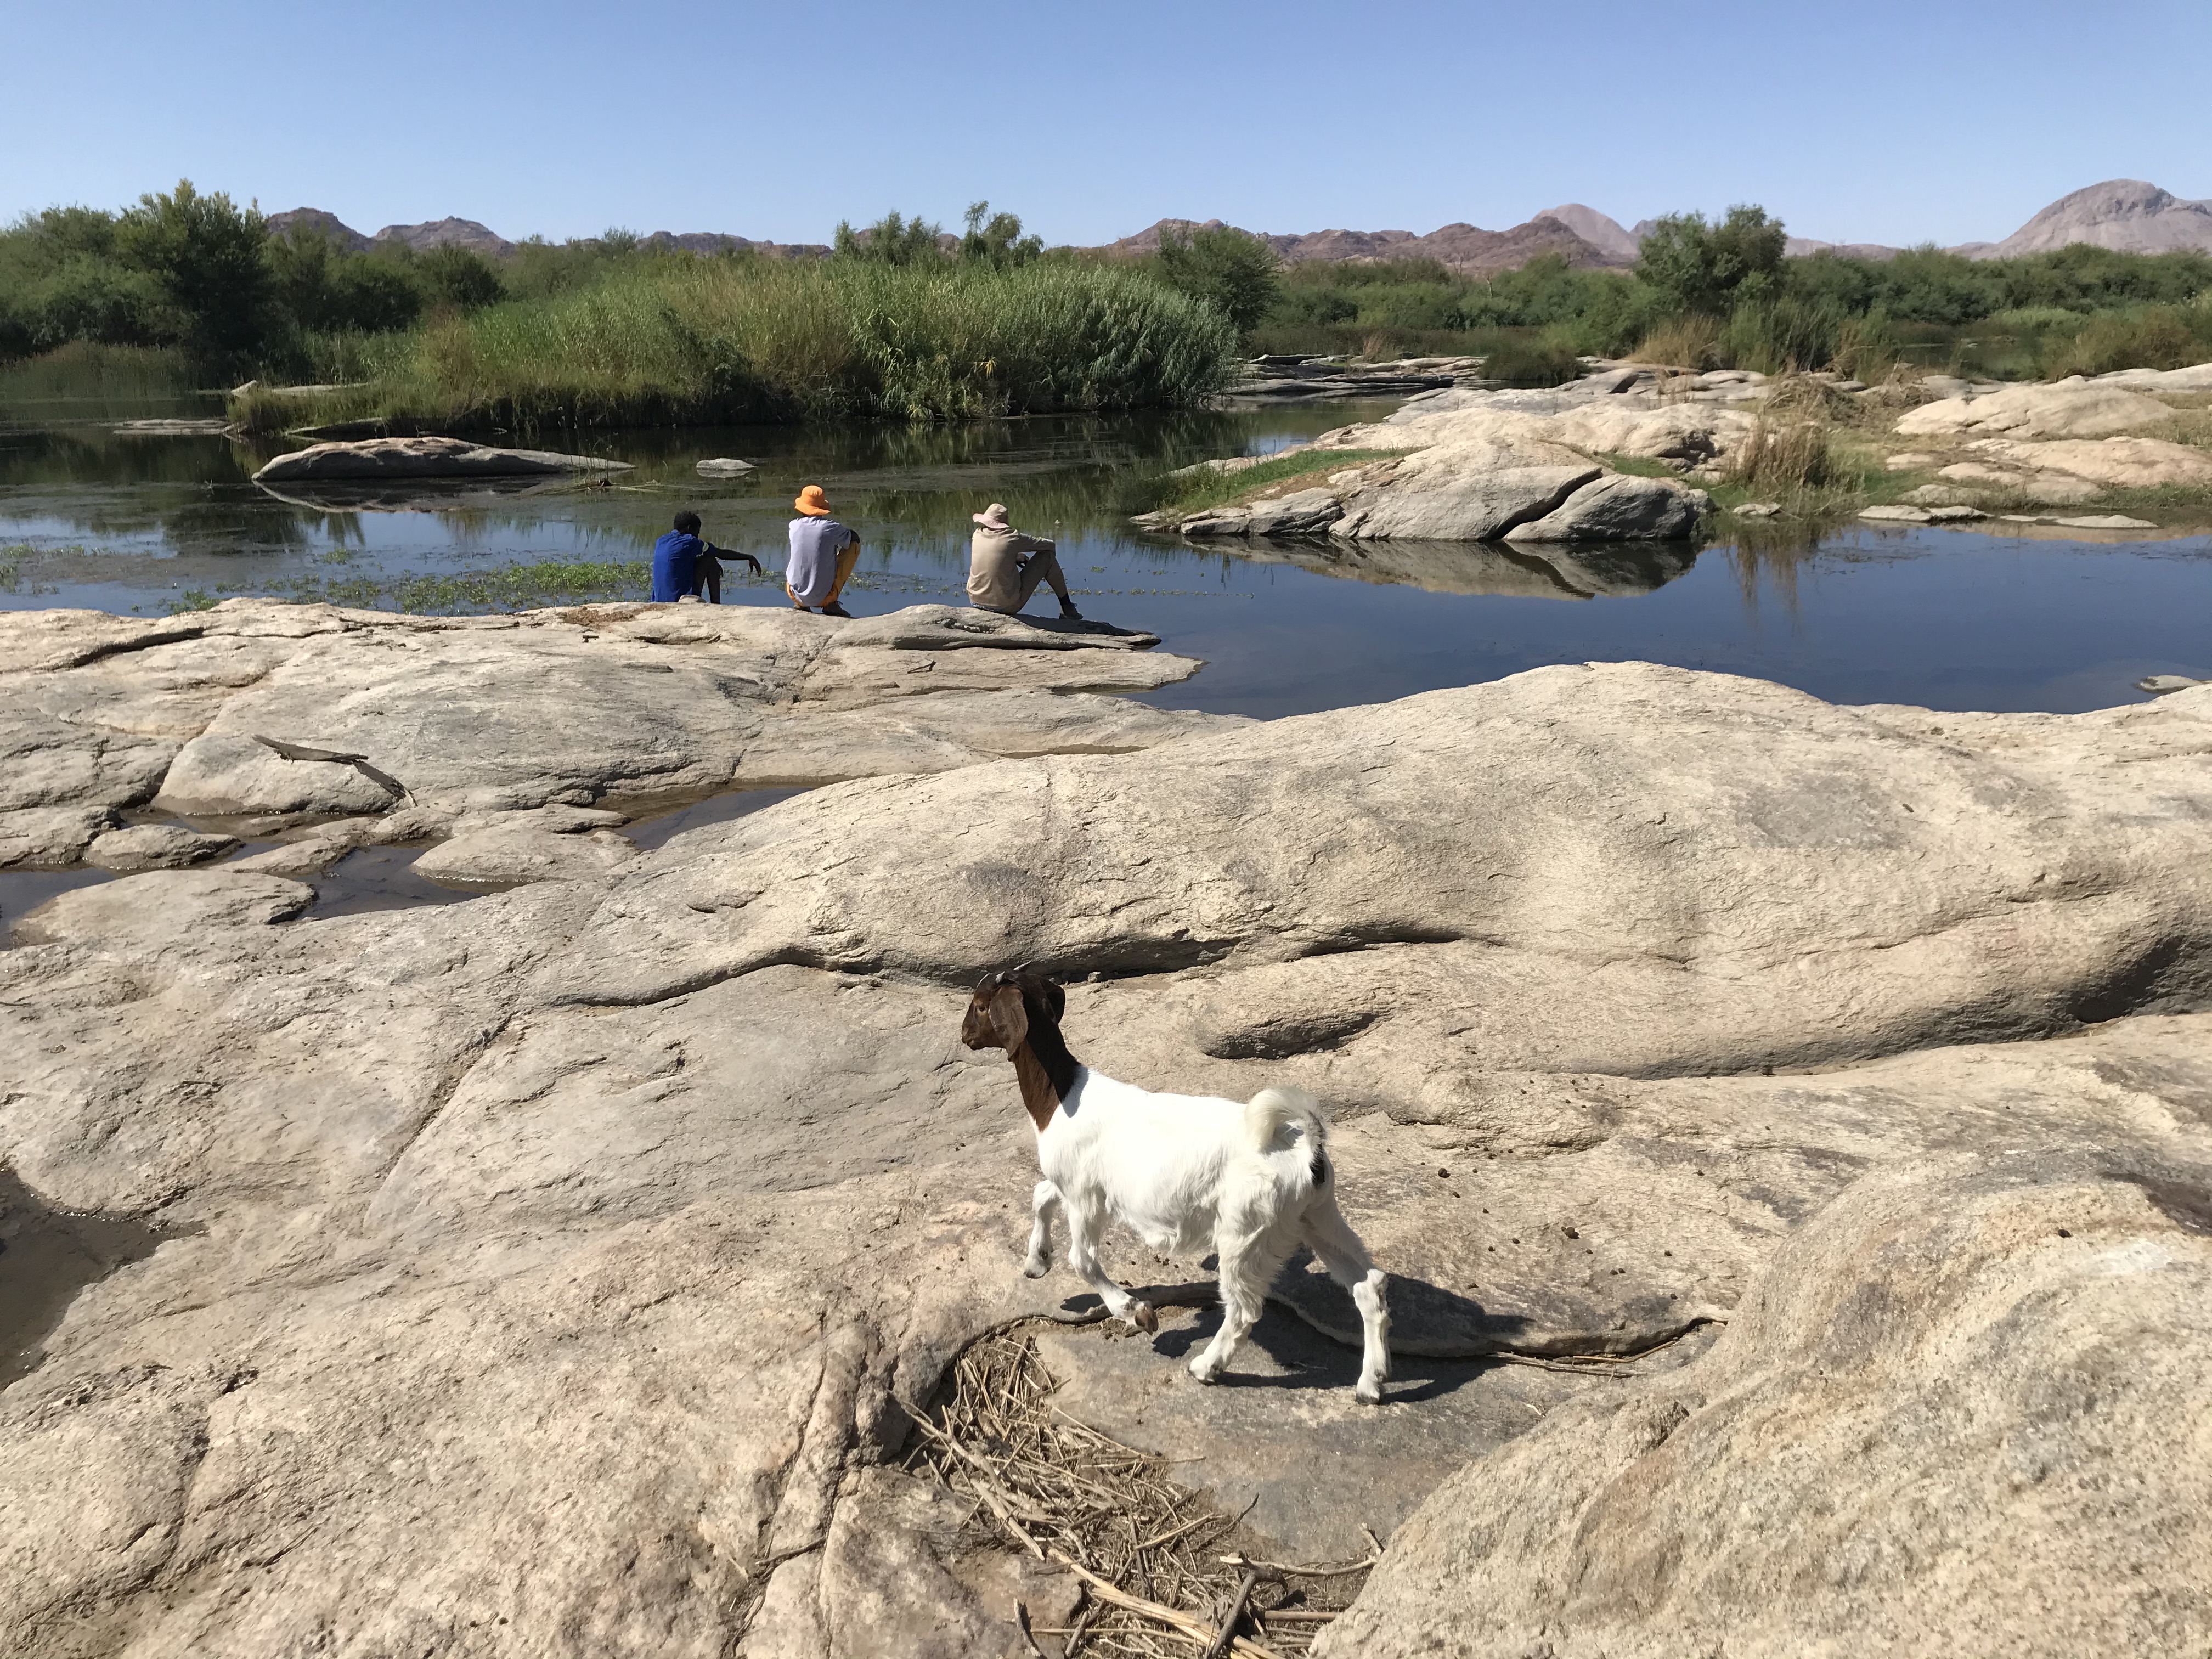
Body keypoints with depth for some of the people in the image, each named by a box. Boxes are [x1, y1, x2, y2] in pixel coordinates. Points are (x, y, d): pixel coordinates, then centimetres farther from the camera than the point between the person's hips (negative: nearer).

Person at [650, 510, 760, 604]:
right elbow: (723, 553, 0)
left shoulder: (660, 542, 13)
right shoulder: (689, 542, -8)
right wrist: (749, 558, 12)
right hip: (682, 600, -7)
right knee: (710, 561, 5)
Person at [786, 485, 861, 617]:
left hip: (796, 596, 4)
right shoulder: (830, 527, -11)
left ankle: (801, 605, 15)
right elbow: (851, 541, 9)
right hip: (823, 598, -4)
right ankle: (831, 604, 2)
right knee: (855, 545, 8)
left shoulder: (794, 526, -2)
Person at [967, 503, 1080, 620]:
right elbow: (1049, 545, -1)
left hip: (976, 601, 5)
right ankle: (1066, 606, 17)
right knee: (1047, 556, 4)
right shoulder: (1012, 537, -14)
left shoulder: (978, 535, 0)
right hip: (1007, 606, -5)